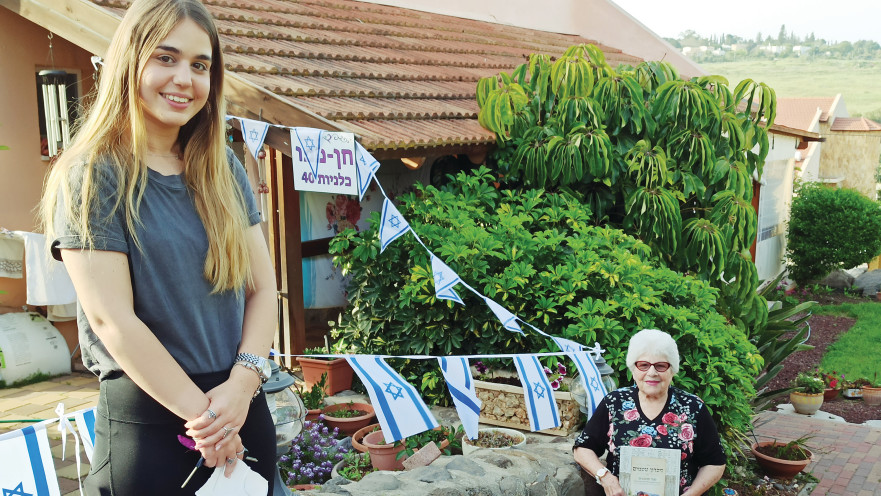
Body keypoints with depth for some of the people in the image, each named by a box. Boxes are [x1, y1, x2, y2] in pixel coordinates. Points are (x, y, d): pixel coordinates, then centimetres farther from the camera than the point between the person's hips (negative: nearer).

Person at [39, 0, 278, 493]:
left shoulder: (224, 170, 6)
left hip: (244, 409, 5)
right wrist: (200, 411, -13)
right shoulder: (90, 177, -8)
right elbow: (113, 320, -14)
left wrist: (243, 383, -11)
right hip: (147, 420, -5)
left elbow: (262, 287, 3)